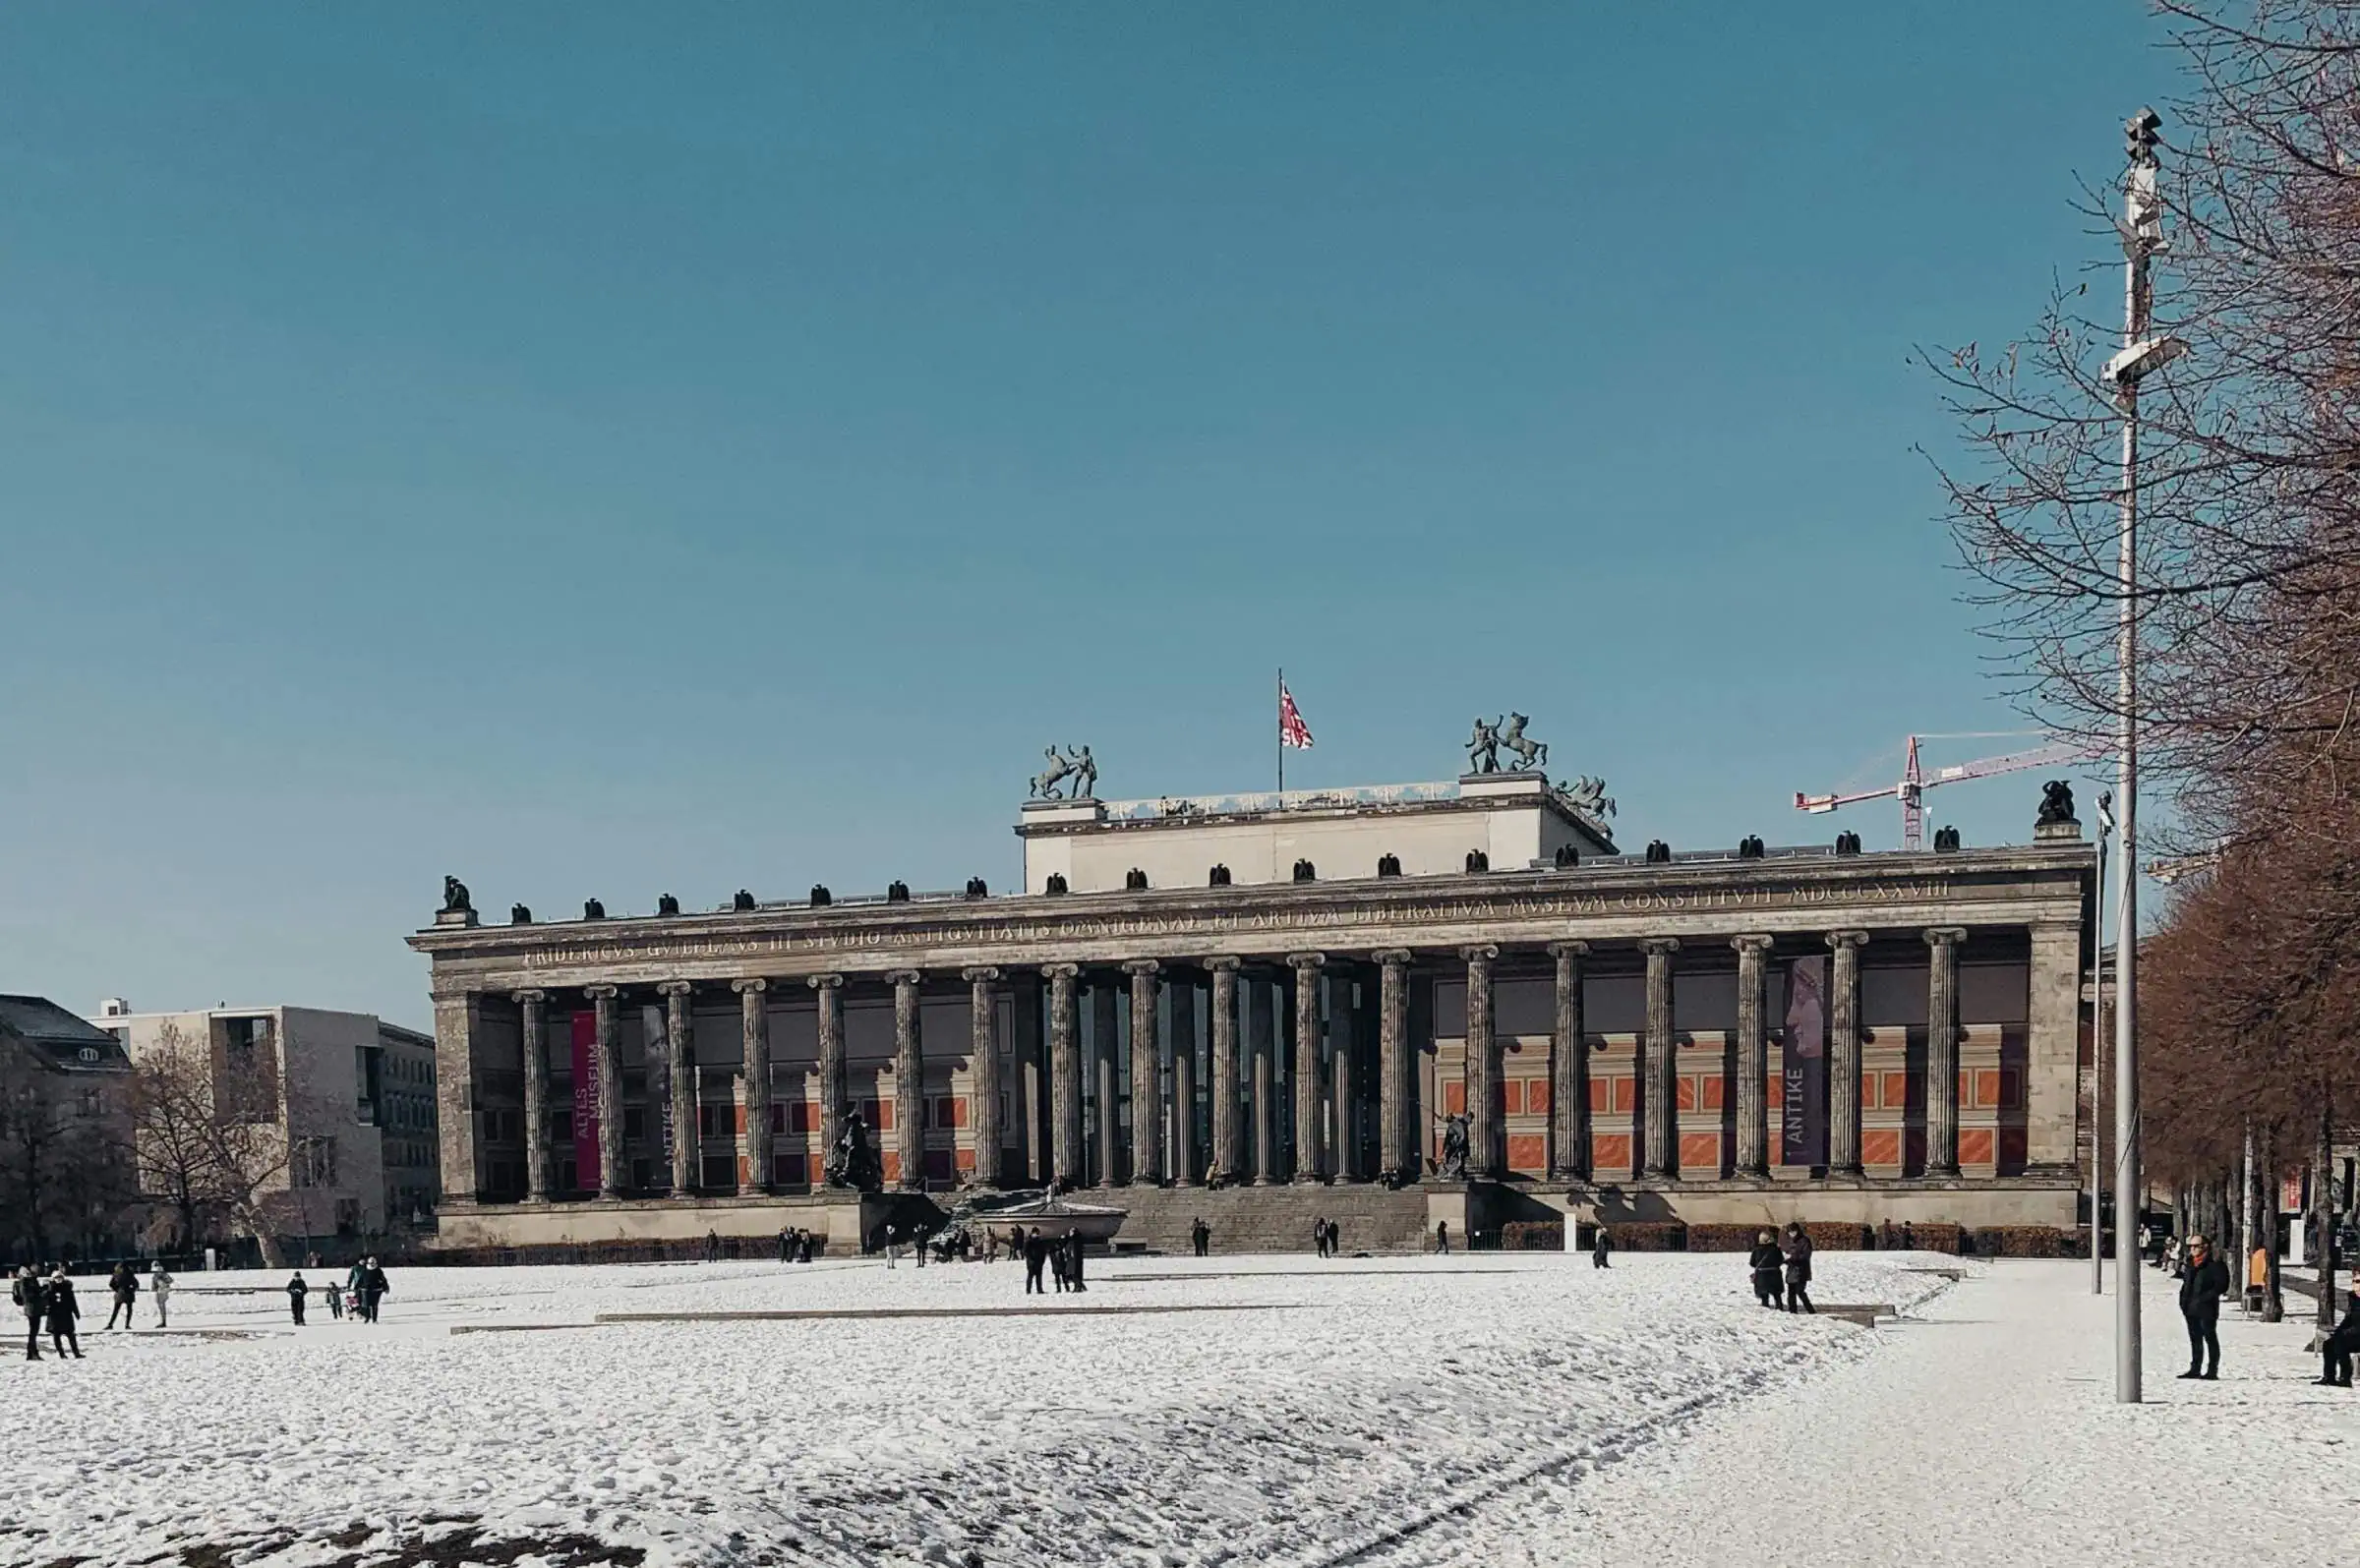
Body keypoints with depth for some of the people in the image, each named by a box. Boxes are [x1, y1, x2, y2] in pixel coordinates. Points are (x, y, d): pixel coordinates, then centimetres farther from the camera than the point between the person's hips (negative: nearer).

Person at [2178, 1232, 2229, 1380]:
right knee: (2195, 1339, 13)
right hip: (2191, 1309, 8)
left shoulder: (2215, 1264, -9)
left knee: (2210, 1338, -2)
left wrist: (2205, 1298, -17)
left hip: (2206, 1308, -8)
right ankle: (2195, 1369, 19)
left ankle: (2212, 1370, 2)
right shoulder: (2190, 1263, 14)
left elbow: (2222, 1285, -13)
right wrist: (2183, 1300, 11)